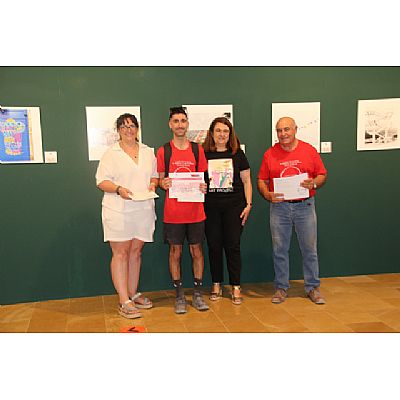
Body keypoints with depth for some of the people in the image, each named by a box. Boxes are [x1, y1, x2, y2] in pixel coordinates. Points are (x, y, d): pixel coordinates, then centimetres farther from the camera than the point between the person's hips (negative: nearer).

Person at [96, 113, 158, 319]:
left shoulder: (148, 152, 14)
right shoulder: (111, 153, 1)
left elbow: (154, 175, 20)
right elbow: (101, 181, -3)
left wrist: (153, 184, -2)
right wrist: (118, 189, -20)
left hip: (143, 210, 4)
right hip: (118, 211, -4)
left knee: (135, 252, 10)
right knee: (120, 253, -4)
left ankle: (133, 294, 23)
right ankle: (124, 302, 0)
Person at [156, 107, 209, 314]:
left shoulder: (197, 149, 6)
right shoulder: (163, 151, 2)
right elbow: (161, 180, 7)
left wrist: (203, 187, -10)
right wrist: (163, 183, -15)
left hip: (195, 210, 1)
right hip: (173, 212, -1)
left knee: (197, 250, 7)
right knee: (175, 252, 5)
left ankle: (197, 294, 20)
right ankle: (179, 296, 18)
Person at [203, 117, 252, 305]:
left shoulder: (238, 154, 6)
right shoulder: (203, 154, 4)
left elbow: (246, 181, 8)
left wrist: (248, 204, 0)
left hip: (234, 206, 0)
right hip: (210, 207, 1)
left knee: (233, 246, 0)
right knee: (214, 246, 6)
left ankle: (236, 287, 9)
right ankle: (216, 284, 20)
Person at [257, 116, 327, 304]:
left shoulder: (309, 150, 3)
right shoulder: (270, 154, 4)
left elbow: (322, 175, 7)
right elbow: (261, 180, 5)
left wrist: (314, 183, -15)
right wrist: (267, 194, -14)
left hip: (305, 206, 0)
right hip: (279, 206, 1)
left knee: (310, 249, 6)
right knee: (279, 250, 7)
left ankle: (313, 288, 20)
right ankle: (281, 288, 20)